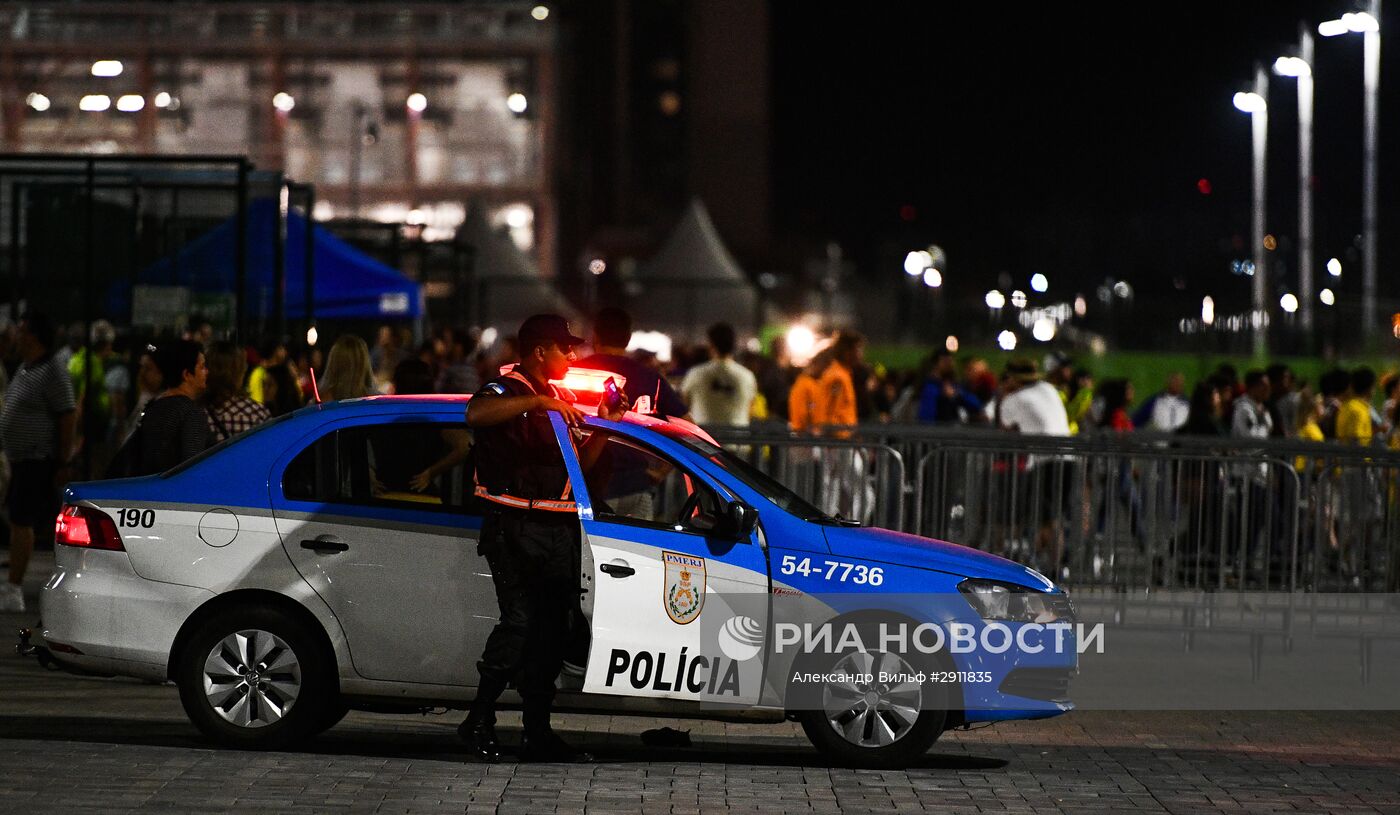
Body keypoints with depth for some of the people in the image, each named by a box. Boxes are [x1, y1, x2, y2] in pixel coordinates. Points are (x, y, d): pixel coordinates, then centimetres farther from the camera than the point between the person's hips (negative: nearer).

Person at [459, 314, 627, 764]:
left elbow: (579, 465, 23)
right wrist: (540, 402, -29)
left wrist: (604, 424, 11)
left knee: (551, 631, 6)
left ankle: (537, 733, 9)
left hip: (558, 530, 8)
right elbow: (476, 414, -31)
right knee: (519, 621, -16)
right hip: (516, 528, -8)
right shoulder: (507, 390, -6)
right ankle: (479, 722, -7)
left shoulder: (561, 399, 21)